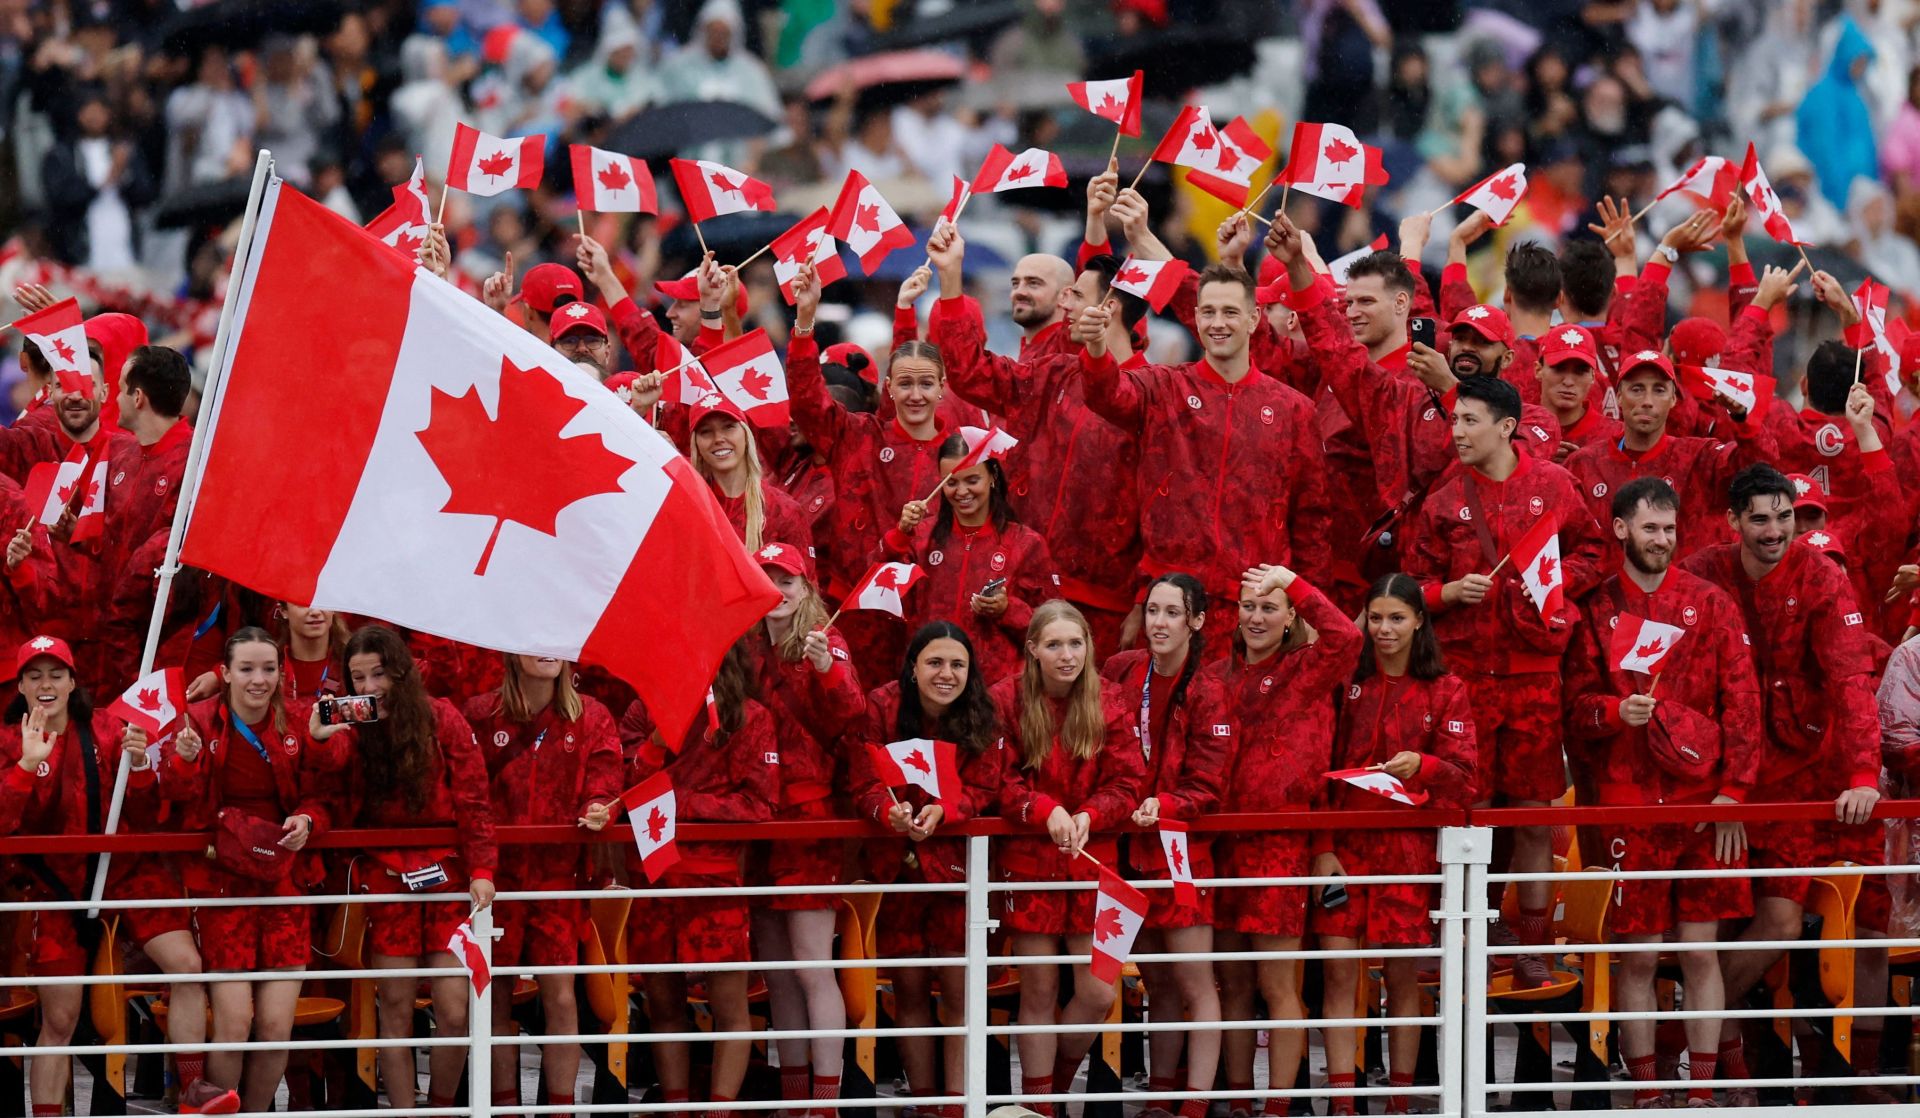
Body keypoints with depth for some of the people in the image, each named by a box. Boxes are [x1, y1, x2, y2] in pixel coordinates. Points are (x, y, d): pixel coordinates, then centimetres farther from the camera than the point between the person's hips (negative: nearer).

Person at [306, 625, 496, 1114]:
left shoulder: (440, 719, 1)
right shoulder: (349, 729, 5)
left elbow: (472, 798, -1)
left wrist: (481, 869, -9)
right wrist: (320, 742, -21)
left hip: (446, 873, -1)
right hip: (385, 876, 1)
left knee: (454, 1013, -6)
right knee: (395, 1010, 0)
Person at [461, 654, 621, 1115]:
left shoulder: (590, 718, 7)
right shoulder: (481, 715, 3)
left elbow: (603, 780, 4)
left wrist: (597, 810, -17)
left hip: (559, 870, 0)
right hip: (496, 870, 0)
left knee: (560, 997, -5)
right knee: (496, 998, 4)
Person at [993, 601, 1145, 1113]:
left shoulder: (1109, 705, 3)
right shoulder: (1006, 701, -5)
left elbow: (1126, 782, 1)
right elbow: (997, 782, -6)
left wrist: (1088, 816, -17)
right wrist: (1046, 810, -21)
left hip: (1092, 858, 2)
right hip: (1028, 857, -2)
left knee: (1098, 993, -2)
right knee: (1039, 991, 1)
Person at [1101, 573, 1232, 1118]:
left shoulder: (1206, 695, -9)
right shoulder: (1120, 672, 4)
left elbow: (1206, 788, -9)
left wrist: (1163, 806, -26)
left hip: (1180, 846, -5)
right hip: (1127, 846, 5)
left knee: (1194, 985, -5)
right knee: (1157, 983, 12)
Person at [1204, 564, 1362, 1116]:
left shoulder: (1308, 670, 1)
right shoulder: (1218, 676, 13)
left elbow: (1345, 637, -20)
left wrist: (1292, 582, -15)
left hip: (1281, 837, -5)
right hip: (1221, 836, 5)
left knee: (1276, 983, -5)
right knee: (1233, 983, 8)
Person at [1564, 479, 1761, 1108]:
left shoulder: (1711, 605, 6)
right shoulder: (1596, 612, 7)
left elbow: (1741, 703, 2)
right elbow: (1576, 707, 9)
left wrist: (1732, 790, -6)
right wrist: (1615, 711, -13)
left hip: (1702, 802, 0)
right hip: (1625, 805, 0)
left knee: (1700, 949, 1)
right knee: (1637, 955, 1)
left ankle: (1702, 1095, 7)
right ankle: (1644, 1096, 9)